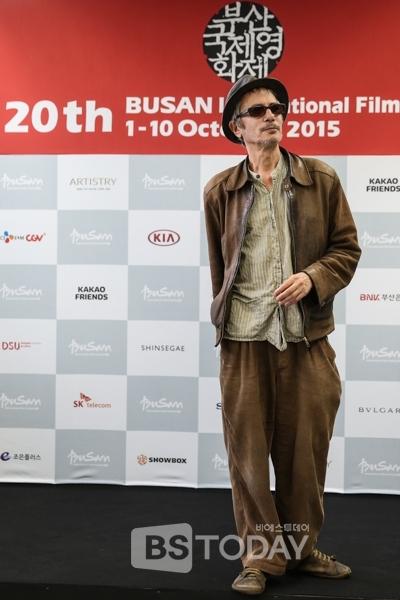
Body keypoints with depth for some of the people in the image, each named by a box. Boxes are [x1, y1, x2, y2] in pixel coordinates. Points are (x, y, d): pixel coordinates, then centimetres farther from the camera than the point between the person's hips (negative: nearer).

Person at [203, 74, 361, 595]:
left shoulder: (322, 180, 5)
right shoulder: (219, 191, 5)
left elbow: (347, 248, 6)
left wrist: (312, 278, -12)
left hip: (307, 338, 1)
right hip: (244, 339, 0)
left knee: (305, 450, 10)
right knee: (248, 453, 5)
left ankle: (303, 547, 30)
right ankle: (261, 555, 21)